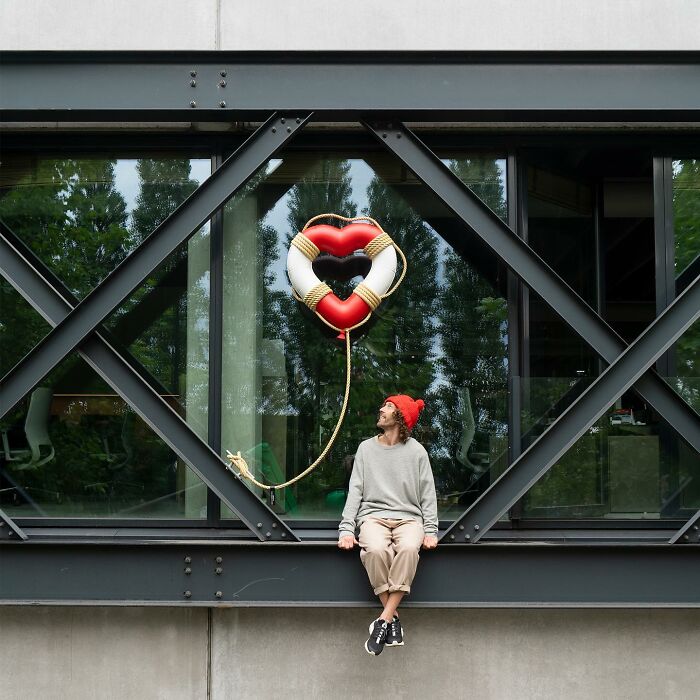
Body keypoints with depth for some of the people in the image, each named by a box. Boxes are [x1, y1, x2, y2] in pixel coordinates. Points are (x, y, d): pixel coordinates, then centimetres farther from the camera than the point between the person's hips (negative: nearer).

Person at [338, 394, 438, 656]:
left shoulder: (416, 451, 9)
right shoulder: (366, 448, 13)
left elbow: (428, 495, 7)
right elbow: (355, 491, 7)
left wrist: (430, 531, -7)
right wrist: (346, 529, -5)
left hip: (409, 517, -1)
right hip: (374, 514, 1)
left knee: (409, 548, -35)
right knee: (375, 549, -34)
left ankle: (383, 620, -30)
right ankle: (393, 618, -20)